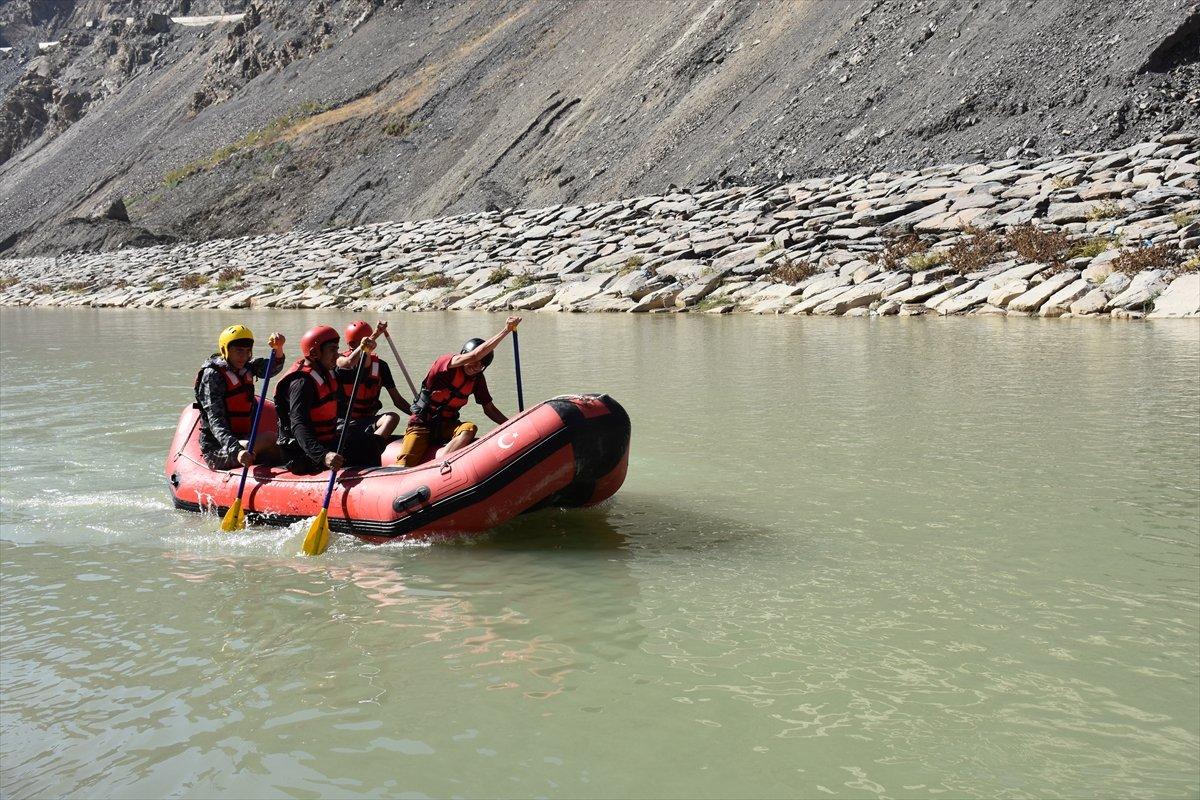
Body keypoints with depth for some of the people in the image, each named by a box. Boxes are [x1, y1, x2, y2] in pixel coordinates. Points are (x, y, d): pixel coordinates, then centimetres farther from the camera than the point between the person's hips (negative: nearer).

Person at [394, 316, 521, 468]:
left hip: (446, 426, 5)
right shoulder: (446, 362, -16)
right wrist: (506, 330, -34)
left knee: (470, 428, -30)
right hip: (421, 425, -5)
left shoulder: (477, 379, 2)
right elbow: (474, 355, -33)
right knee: (403, 467, -24)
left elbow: (489, 409, 9)